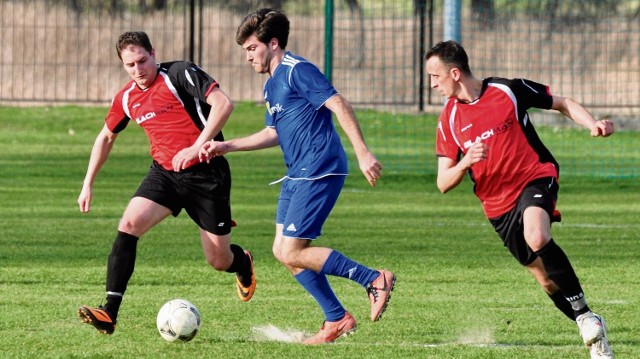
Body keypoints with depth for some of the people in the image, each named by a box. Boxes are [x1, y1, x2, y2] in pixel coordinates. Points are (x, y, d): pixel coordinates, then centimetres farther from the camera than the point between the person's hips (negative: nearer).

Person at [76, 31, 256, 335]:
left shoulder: (180, 74, -12)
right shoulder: (127, 98, 7)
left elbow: (223, 103, -22)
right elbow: (106, 137, 23)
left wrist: (196, 147, -29)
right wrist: (88, 184, 20)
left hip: (206, 173, -5)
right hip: (164, 173, 5)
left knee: (219, 261, 2)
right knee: (129, 224, -21)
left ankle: (243, 264, 44)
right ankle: (109, 313, -24)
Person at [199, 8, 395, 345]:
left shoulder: (297, 70, -11)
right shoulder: (271, 85, 18)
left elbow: (339, 105, -18)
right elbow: (274, 133, 27)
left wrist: (363, 153, -25)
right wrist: (226, 147, 20)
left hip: (319, 171, -10)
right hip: (297, 174, 10)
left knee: (291, 253, -12)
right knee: (282, 249, 8)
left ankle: (375, 279, -5)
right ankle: (336, 319, 13)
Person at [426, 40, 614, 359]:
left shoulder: (508, 91, -7)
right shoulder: (449, 120, 1)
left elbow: (562, 104, 5)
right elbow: (443, 184, 0)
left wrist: (593, 124, -13)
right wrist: (465, 162, -21)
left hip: (535, 178, -5)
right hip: (498, 205, 5)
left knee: (537, 238, -33)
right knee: (544, 276, 4)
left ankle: (585, 315, -24)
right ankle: (591, 331, 21)